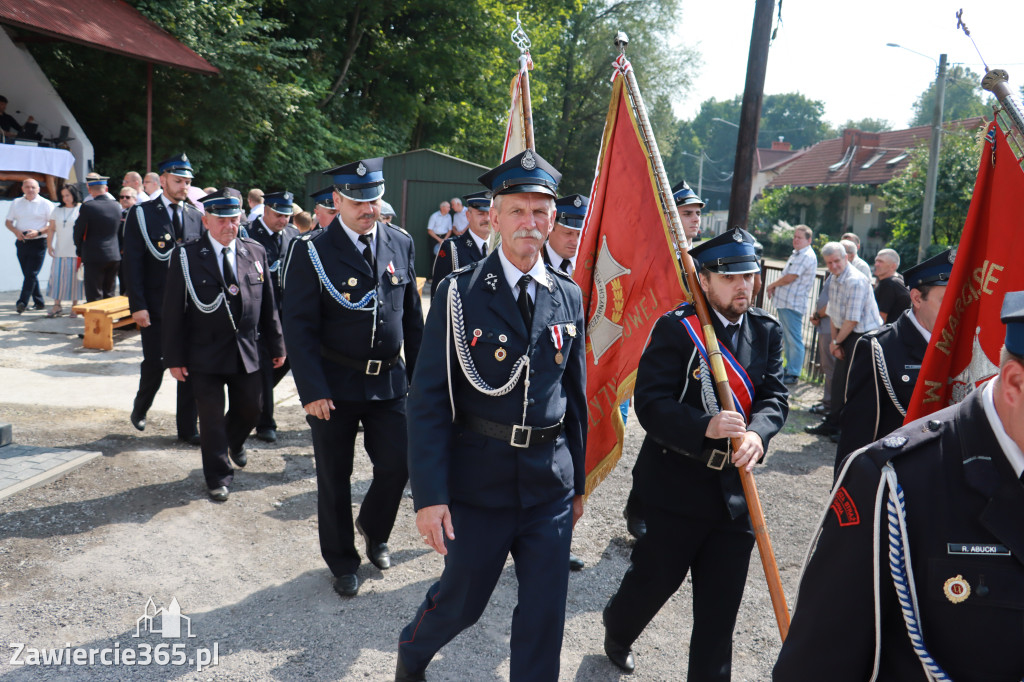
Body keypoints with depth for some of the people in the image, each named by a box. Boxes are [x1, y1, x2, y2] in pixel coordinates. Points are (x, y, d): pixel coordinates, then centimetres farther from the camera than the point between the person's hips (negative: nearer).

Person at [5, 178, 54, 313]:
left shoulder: (46, 204, -1)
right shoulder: (16, 203, 11)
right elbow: (8, 221, 14)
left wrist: (38, 232, -18)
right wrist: (16, 231, -6)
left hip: (38, 243, -5)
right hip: (21, 243, 5)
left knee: (31, 274, -12)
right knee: (28, 275, 9)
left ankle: (22, 303, -15)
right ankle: (39, 302, 19)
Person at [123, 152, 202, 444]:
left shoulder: (196, 216, 8)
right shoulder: (141, 214, -1)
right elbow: (133, 263, -6)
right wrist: (138, 306, -12)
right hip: (156, 307, -3)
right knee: (154, 364, 6)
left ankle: (187, 429, 14)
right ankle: (140, 409, 35)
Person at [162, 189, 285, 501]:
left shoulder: (256, 252, 3)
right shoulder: (185, 256, -7)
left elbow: (267, 304, 7)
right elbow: (173, 311, -6)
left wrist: (276, 345, 8)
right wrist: (174, 357, -9)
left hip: (246, 352, 3)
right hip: (205, 355, -3)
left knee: (250, 408, 15)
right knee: (212, 417, 4)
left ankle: (234, 443, 48)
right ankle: (218, 477, 22)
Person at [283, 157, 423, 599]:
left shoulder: (401, 244, 4)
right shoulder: (313, 251, -8)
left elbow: (412, 316, 10)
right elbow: (299, 326, -11)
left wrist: (419, 375, 8)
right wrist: (312, 390, -17)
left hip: (389, 380, 3)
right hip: (334, 382, -3)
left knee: (397, 465, 4)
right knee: (334, 477, 9)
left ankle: (373, 530, 36)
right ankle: (342, 561, 31)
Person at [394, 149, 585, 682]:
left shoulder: (569, 297, 4)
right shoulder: (459, 293, -8)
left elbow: (575, 395, 11)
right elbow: (428, 398, -10)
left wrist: (577, 482, 14)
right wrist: (429, 496, -15)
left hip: (551, 484, 3)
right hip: (478, 483, -3)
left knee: (545, 613, 10)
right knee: (461, 600, 15)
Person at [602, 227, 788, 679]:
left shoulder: (767, 331, 5)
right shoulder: (675, 328, -11)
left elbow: (775, 397, -2)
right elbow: (650, 403, -18)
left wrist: (757, 433, -23)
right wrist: (706, 426, -33)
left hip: (735, 490, 4)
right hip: (676, 485, -4)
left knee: (721, 606, 11)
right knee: (654, 581, 15)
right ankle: (617, 630, 46)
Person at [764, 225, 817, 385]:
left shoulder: (806, 256, -13)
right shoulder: (797, 254, 19)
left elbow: (790, 278, -18)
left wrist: (771, 285, -3)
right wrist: (775, 287, 5)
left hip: (793, 304, -11)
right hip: (785, 302, 11)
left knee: (794, 339, -7)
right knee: (787, 338, 16)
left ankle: (793, 374, -4)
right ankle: (789, 369, 24)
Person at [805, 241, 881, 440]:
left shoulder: (856, 281, -21)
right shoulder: (835, 279, 9)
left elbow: (852, 319, -20)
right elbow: (833, 314, 12)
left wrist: (837, 342, -8)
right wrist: (834, 341, 4)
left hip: (864, 335, -9)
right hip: (846, 335, 9)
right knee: (839, 378, 14)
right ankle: (832, 423, 25)